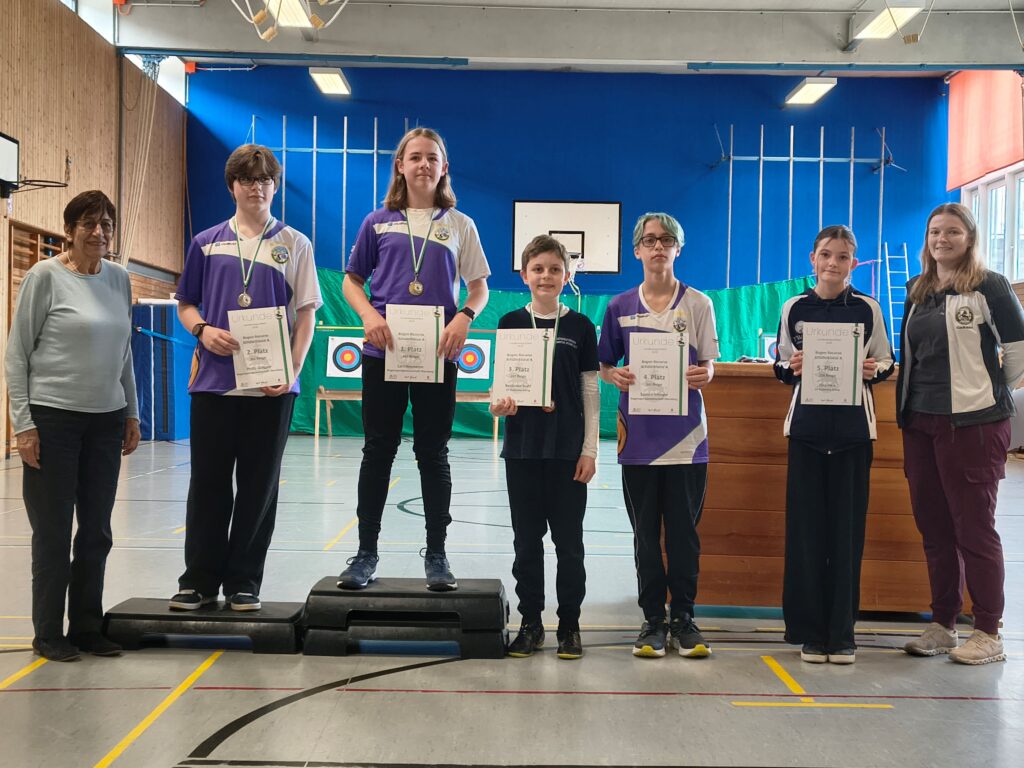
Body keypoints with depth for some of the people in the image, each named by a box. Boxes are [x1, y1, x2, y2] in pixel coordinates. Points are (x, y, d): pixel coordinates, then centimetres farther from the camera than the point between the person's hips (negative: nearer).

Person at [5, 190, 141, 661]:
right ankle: (48, 635, 17)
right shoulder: (45, 277, -7)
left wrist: (132, 414, 14)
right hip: (53, 419, -5)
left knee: (97, 531, 9)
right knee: (53, 533, 3)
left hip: (106, 420, 5)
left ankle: (87, 628, 21)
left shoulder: (119, 278, 8)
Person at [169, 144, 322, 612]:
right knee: (208, 484, 5)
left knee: (258, 486, 4)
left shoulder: (294, 244, 6)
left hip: (271, 384, -1)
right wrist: (203, 330, -8)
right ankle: (200, 580, 16)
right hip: (213, 380, 1)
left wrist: (293, 370, -10)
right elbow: (185, 305, 14)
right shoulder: (207, 243, 10)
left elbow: (306, 314, 3)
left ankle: (244, 583, 16)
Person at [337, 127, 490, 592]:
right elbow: (351, 280, 11)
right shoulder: (379, 222, 8)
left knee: (433, 453, 5)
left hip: (437, 354, 0)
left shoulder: (460, 225, 8)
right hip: (382, 351, 0)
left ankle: (436, 555, 16)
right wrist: (368, 315, -8)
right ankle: (366, 553, 15)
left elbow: (479, 287, 10)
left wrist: (464, 317, -11)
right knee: (378, 450, 5)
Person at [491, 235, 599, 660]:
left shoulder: (580, 326, 1)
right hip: (522, 446, 1)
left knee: (568, 540, 5)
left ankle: (569, 625, 18)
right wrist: (499, 403, -19)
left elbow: (590, 392, 1)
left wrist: (589, 450, -3)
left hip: (568, 448, -1)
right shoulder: (511, 323, 3)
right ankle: (530, 623, 20)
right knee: (527, 539, 8)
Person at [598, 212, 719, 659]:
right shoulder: (620, 307, 7)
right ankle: (653, 618, 17)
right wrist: (617, 376, -11)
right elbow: (604, 366, 11)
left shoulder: (698, 303, 4)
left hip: (686, 434, -1)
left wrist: (703, 375, -20)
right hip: (639, 433, 1)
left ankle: (683, 617, 17)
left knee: (684, 529, 4)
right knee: (646, 531, 7)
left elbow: (709, 363, 3)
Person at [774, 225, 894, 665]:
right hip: (807, 427, 1)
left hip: (853, 430, 0)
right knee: (806, 528, 1)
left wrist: (874, 370, -12)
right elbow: (780, 367, 10)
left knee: (847, 529, 2)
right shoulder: (794, 308, 5)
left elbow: (887, 363, 9)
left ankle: (842, 632, 13)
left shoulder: (867, 309, 3)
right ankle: (810, 630, 12)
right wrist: (791, 368, -11)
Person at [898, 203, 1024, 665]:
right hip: (920, 421, 7)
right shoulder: (918, 290, 14)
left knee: (973, 527, -2)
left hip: (973, 422, -6)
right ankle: (942, 624, 22)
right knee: (933, 526, 11)